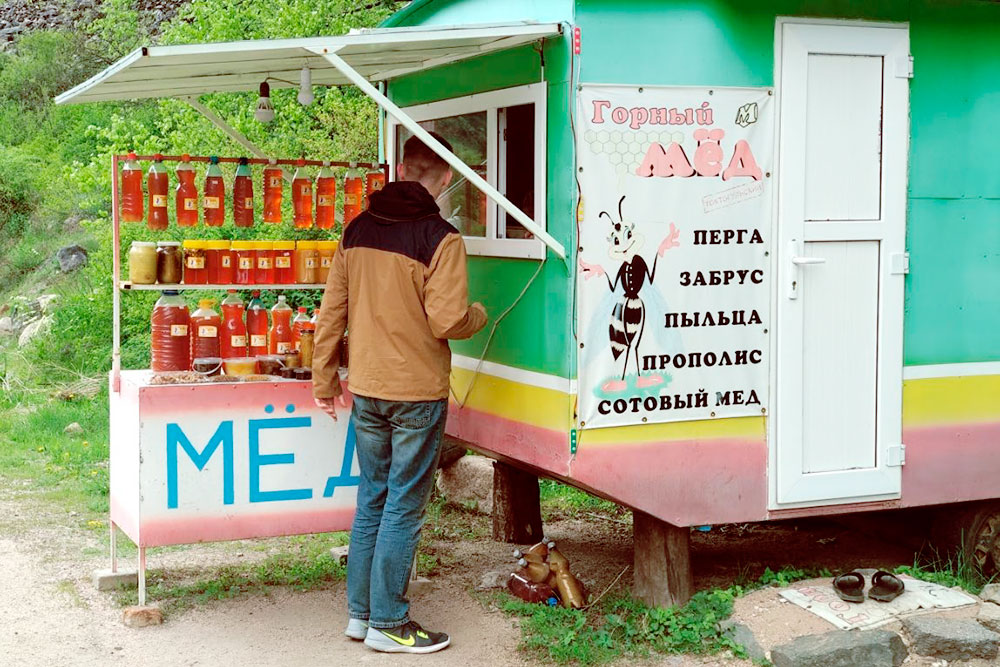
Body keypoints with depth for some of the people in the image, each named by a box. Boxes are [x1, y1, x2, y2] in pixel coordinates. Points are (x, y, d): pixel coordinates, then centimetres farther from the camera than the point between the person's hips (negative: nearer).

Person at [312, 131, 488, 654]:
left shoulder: (357, 231, 5)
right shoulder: (440, 238, -14)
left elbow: (332, 311, 7)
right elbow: (447, 321, -19)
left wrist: (324, 379, 16)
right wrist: (479, 314, 3)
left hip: (365, 389, 6)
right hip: (418, 392, -6)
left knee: (371, 501, 16)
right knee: (403, 508, 3)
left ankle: (359, 611, 23)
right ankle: (388, 624, 10)